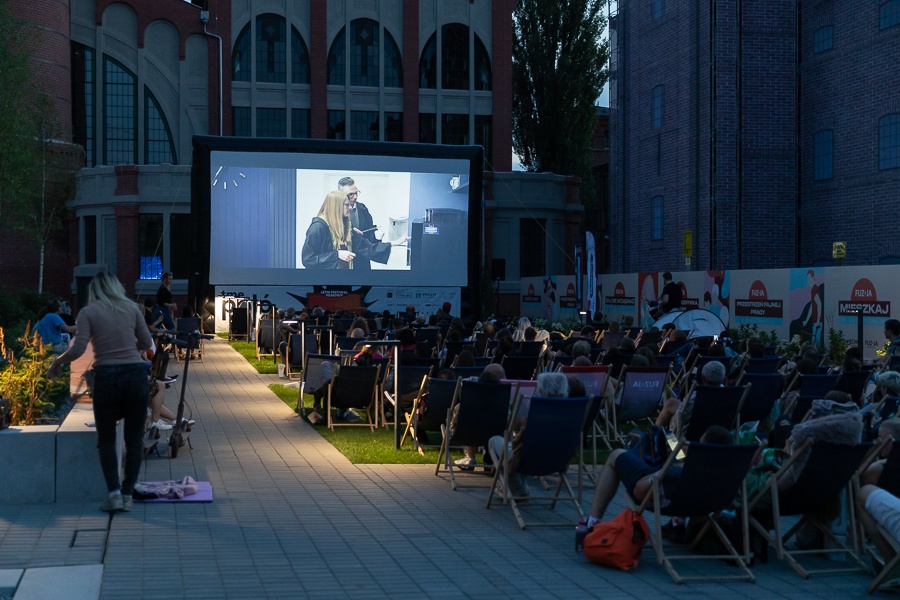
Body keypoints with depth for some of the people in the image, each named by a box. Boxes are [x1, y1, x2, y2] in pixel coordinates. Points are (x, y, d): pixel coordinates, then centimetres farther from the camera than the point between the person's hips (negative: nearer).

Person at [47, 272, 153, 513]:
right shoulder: (131, 308, 7)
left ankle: (114, 493, 1)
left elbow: (77, 350, -9)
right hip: (136, 374, 2)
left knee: (106, 439, 12)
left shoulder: (88, 312, -1)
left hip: (106, 377, -2)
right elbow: (147, 343, 11)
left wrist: (57, 362, 8)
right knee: (134, 438, 11)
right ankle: (127, 495, 10)